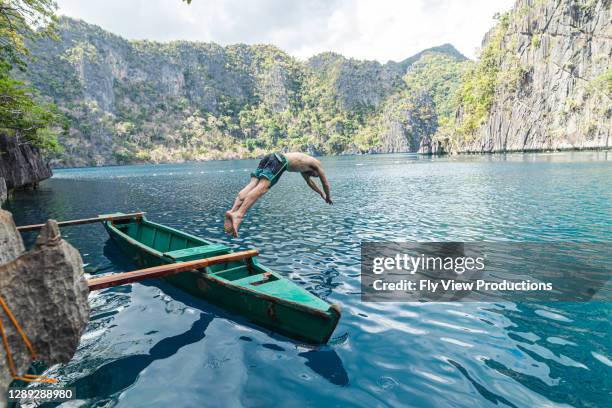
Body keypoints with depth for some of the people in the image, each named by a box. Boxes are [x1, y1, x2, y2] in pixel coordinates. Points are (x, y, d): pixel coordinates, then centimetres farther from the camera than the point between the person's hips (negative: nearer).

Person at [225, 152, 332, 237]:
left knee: (253, 184, -12)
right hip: (280, 160, -8)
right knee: (262, 187, -24)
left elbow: (309, 182, 59)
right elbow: (325, 183, 33)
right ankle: (238, 215, -43)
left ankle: (233, 211, -32)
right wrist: (328, 197, 51)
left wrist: (321, 193, 71)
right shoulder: (317, 164, 26)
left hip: (271, 157, 8)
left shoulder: (303, 163, 44)